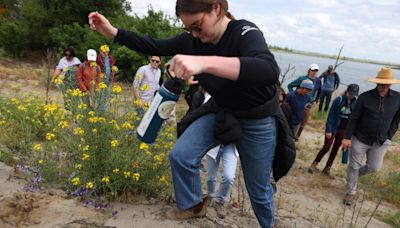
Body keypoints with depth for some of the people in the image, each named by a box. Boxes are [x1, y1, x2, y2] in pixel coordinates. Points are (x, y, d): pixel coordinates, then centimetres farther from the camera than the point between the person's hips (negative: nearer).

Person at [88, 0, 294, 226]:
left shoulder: (244, 32, -29)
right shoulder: (191, 40, -10)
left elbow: (269, 71, -49)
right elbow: (154, 47, 0)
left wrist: (204, 62, -60)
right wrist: (113, 32, -11)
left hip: (258, 121, -4)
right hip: (221, 112, 5)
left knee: (258, 189, 9)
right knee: (181, 155, -10)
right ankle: (194, 205, 18)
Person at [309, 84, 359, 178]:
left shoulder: (356, 102, -5)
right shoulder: (338, 100, -14)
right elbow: (331, 115, -12)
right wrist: (328, 130, -14)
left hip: (344, 130, 4)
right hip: (333, 128, -4)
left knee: (335, 149, 10)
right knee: (326, 147, -3)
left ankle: (327, 169, 21)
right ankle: (314, 164, 16)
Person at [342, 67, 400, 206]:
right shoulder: (365, 97, -13)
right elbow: (353, 118, -9)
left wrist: (388, 137, 3)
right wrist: (347, 137, -12)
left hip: (380, 142, 3)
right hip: (360, 139, -2)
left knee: (374, 168, 10)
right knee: (354, 166, 7)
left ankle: (354, 175, 41)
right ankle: (351, 192, 27)